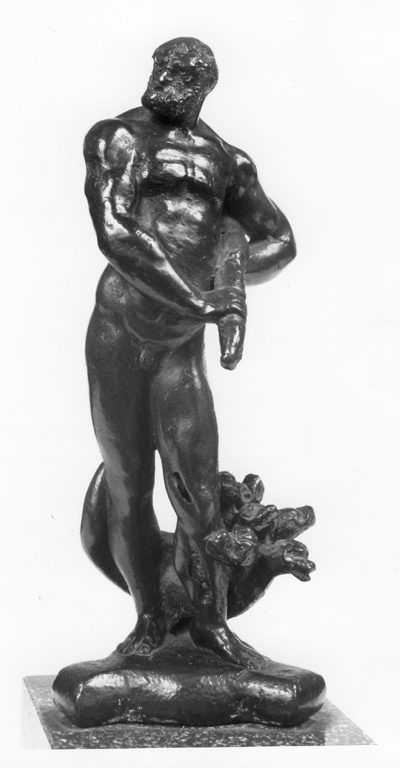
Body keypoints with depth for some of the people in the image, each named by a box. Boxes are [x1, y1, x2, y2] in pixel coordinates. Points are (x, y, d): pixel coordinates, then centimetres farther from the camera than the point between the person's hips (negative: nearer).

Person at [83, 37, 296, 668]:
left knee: (199, 491, -2)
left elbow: (280, 242, 10)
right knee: (127, 490, 5)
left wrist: (230, 278, -11)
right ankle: (149, 623, 18)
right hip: (117, 334, -2)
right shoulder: (113, 138, 0)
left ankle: (211, 622, 12)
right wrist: (205, 302, -24)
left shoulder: (227, 160, 11)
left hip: (181, 344, 2)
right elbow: (115, 234, -16)